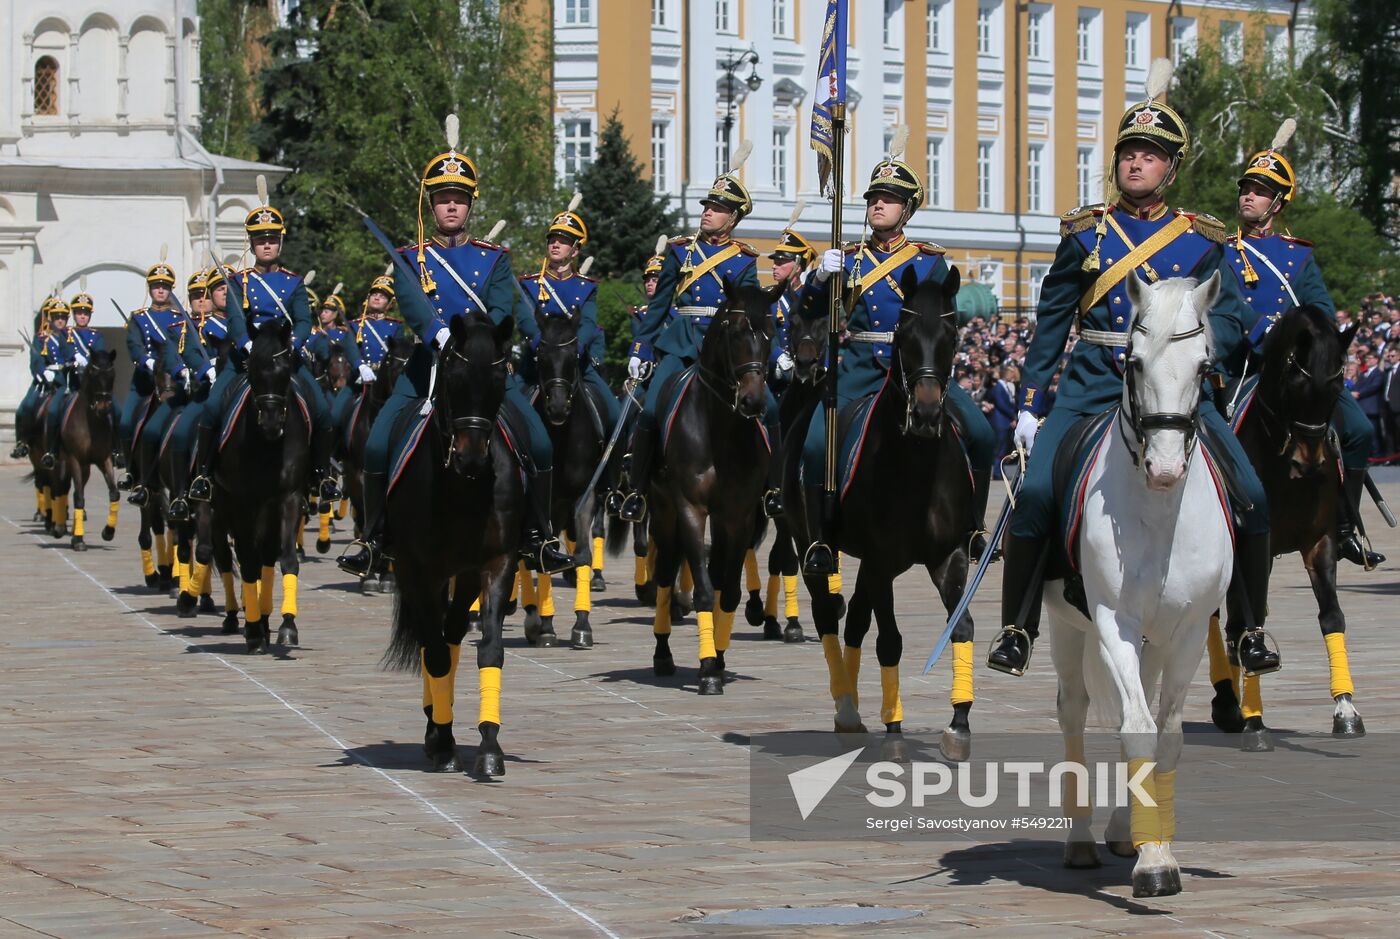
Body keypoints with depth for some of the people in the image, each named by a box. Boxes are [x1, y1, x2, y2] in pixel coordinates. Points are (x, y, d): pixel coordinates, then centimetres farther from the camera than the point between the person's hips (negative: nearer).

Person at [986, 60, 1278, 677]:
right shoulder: (1085, 235, 8)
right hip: (1093, 385, 0)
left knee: (1252, 498, -14)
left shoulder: (1202, 243, 7)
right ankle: (1017, 630, -4)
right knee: (1035, 494, -20)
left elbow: (1232, 319, 3)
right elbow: (1050, 323, 13)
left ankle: (1250, 631, 5)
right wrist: (1029, 405, 9)